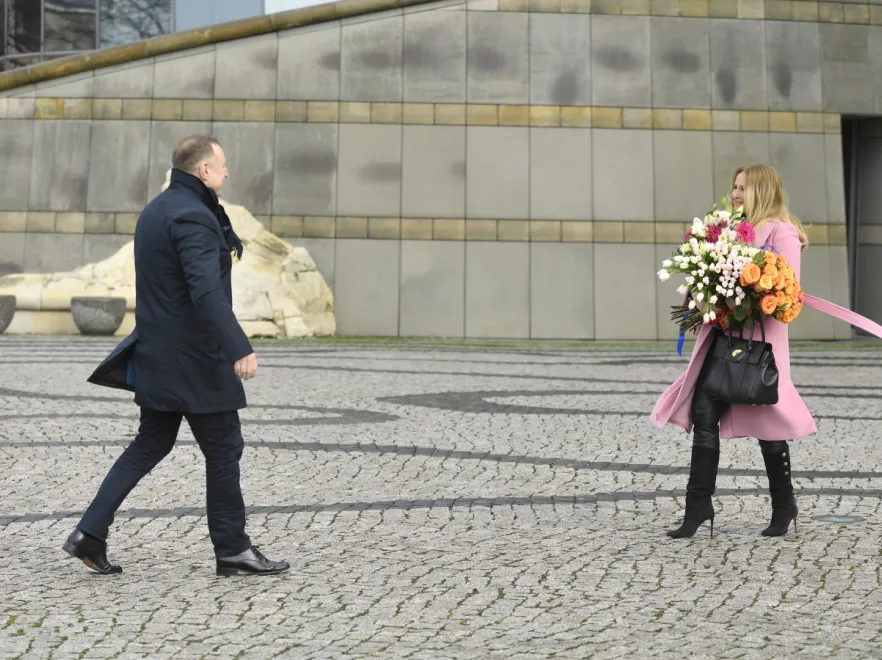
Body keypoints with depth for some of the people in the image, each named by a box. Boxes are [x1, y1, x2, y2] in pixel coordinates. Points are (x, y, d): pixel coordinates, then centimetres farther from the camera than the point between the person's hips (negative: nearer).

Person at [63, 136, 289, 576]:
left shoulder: (157, 210, 13)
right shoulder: (192, 217, -19)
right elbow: (207, 292, -31)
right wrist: (239, 348, -34)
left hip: (159, 354, 10)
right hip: (194, 358, -10)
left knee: (151, 443, 16)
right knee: (224, 448, 2)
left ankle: (91, 532, 13)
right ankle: (232, 549, 11)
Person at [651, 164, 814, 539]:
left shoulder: (783, 232, -4)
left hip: (759, 337, -7)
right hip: (721, 333, 7)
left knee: (767, 421, 2)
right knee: (703, 414, -3)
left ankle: (784, 507, 18)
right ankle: (698, 505, 0)